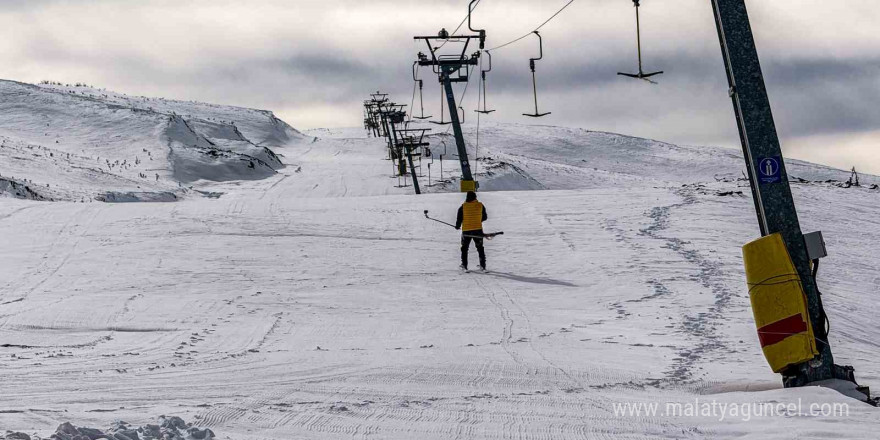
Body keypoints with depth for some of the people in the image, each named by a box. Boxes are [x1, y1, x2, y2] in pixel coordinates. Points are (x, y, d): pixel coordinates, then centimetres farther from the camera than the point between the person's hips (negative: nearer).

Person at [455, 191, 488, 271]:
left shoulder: (463, 206, -9)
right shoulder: (480, 205, -3)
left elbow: (459, 219, -6)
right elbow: (485, 217, 7)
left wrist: (457, 226, 13)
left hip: (466, 231, -2)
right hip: (478, 230, 2)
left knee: (464, 248, 14)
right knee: (480, 248, 15)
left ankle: (464, 265, 9)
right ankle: (483, 265, 12)